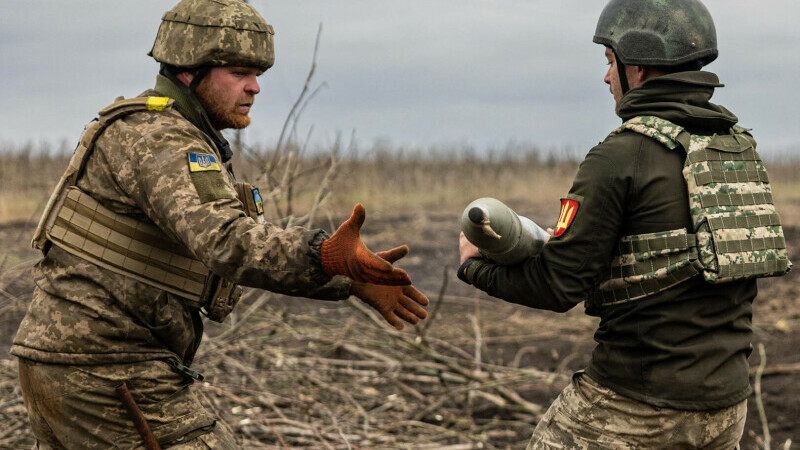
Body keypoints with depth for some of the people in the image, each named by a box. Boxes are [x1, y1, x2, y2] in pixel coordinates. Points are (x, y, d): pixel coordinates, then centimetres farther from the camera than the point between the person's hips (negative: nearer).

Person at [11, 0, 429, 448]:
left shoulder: (188, 142, 17)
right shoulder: (153, 138, -16)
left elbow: (257, 246, 17)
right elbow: (222, 240, -35)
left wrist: (353, 280, 7)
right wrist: (325, 256, -49)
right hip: (105, 372, -10)